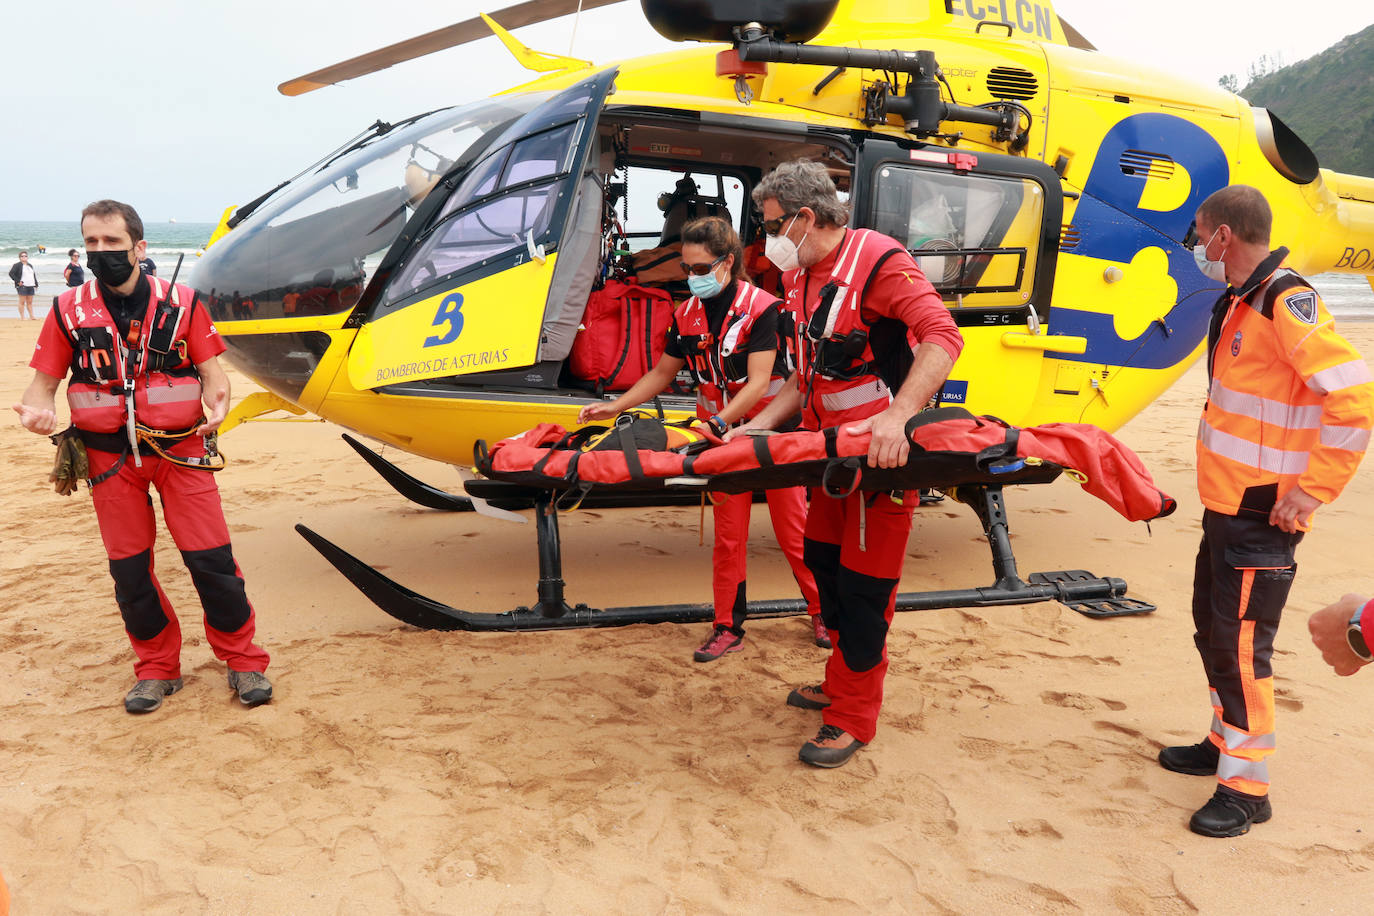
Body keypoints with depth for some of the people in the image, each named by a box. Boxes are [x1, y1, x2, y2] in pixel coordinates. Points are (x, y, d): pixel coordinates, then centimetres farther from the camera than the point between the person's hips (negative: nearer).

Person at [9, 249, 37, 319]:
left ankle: (32, 316, 11)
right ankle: (22, 317, -3)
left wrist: (36, 284, 16)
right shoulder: (17, 265, -1)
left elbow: (34, 275, 24)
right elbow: (11, 273, -9)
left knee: (30, 302, 9)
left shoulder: (30, 265, 20)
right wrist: (18, 281, -14)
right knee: (22, 302, -4)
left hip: (31, 286, 6)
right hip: (22, 286, -6)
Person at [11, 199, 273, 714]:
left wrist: (217, 402, -22)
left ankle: (244, 661, 12)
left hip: (179, 447, -1)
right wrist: (36, 409, -19)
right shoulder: (69, 310, 3)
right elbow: (44, 378, 4)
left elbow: (211, 368, 0)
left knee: (211, 558, -3)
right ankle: (157, 669, 25)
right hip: (109, 456, 2)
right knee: (129, 568, 8)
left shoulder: (181, 302, 1)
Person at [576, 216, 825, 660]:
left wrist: (718, 422, -32)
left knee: (793, 531, 4)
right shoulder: (687, 315, 3)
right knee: (727, 536, 7)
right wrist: (615, 406, 3)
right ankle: (728, 628, 17)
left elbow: (758, 382, -21)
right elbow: (661, 373, 12)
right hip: (722, 438, 4)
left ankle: (821, 613, 22)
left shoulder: (760, 307, -14)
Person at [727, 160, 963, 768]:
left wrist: (895, 417, -39)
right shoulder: (803, 278, 11)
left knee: (863, 584, -3)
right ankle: (841, 684, 36)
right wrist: (757, 426, 9)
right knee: (822, 558, 18)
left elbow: (942, 336, -29)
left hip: (884, 449, -9)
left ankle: (853, 718, 12)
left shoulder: (876, 259, -18)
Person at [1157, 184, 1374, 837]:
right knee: (1212, 625, 19)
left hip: (1261, 515, -10)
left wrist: (1313, 490, -22)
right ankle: (1225, 742, 36)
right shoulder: (1240, 303, 11)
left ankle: (1245, 786, 8)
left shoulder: (1287, 304, -19)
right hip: (1225, 506, 10)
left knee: (1241, 642, -4)